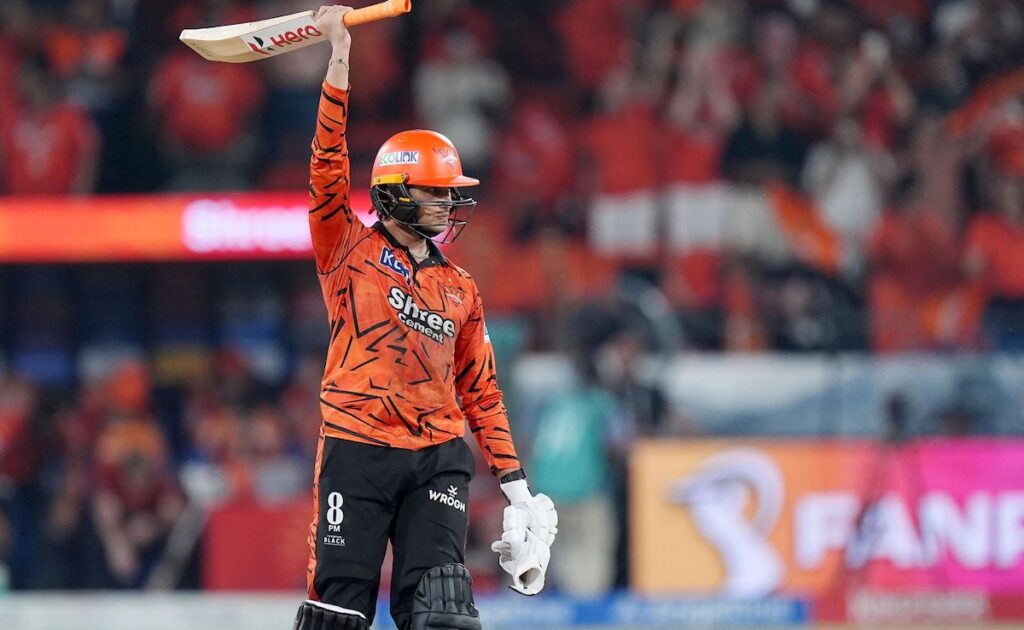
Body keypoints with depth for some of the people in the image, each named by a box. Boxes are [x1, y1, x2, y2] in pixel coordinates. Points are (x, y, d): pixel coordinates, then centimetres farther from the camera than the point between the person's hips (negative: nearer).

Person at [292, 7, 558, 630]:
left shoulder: (461, 290, 18)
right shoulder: (350, 250, 7)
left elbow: (481, 390, 21)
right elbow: (330, 159, -5)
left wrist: (515, 482, 13)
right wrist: (339, 57, -13)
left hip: (438, 459, 3)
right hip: (357, 450, -3)